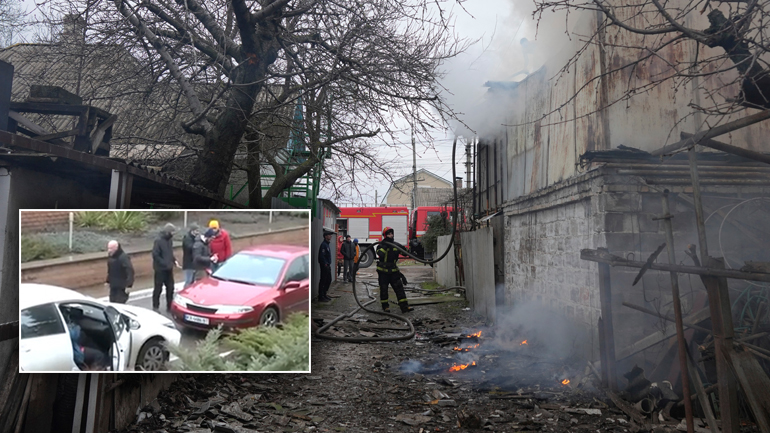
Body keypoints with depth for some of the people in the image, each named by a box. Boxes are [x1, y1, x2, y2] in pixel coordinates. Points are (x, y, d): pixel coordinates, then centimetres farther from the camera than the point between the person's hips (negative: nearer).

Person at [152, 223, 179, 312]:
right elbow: (155, 255, -19)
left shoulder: (169, 240, 7)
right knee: (158, 288, 3)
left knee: (170, 287, 11)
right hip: (160, 269, -7)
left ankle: (170, 306, 22)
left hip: (169, 268, 7)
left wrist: (174, 260, 4)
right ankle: (155, 307, 16)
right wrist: (165, 263, -21)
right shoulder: (158, 240, -17)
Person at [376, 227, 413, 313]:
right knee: (383, 289, 5)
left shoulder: (396, 245, 6)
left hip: (393, 270, 3)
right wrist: (384, 247, -32)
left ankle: (404, 307, -2)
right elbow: (380, 254, -26)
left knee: (399, 287, -2)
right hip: (383, 271, -3)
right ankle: (385, 306, 20)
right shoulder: (381, 245, -7)